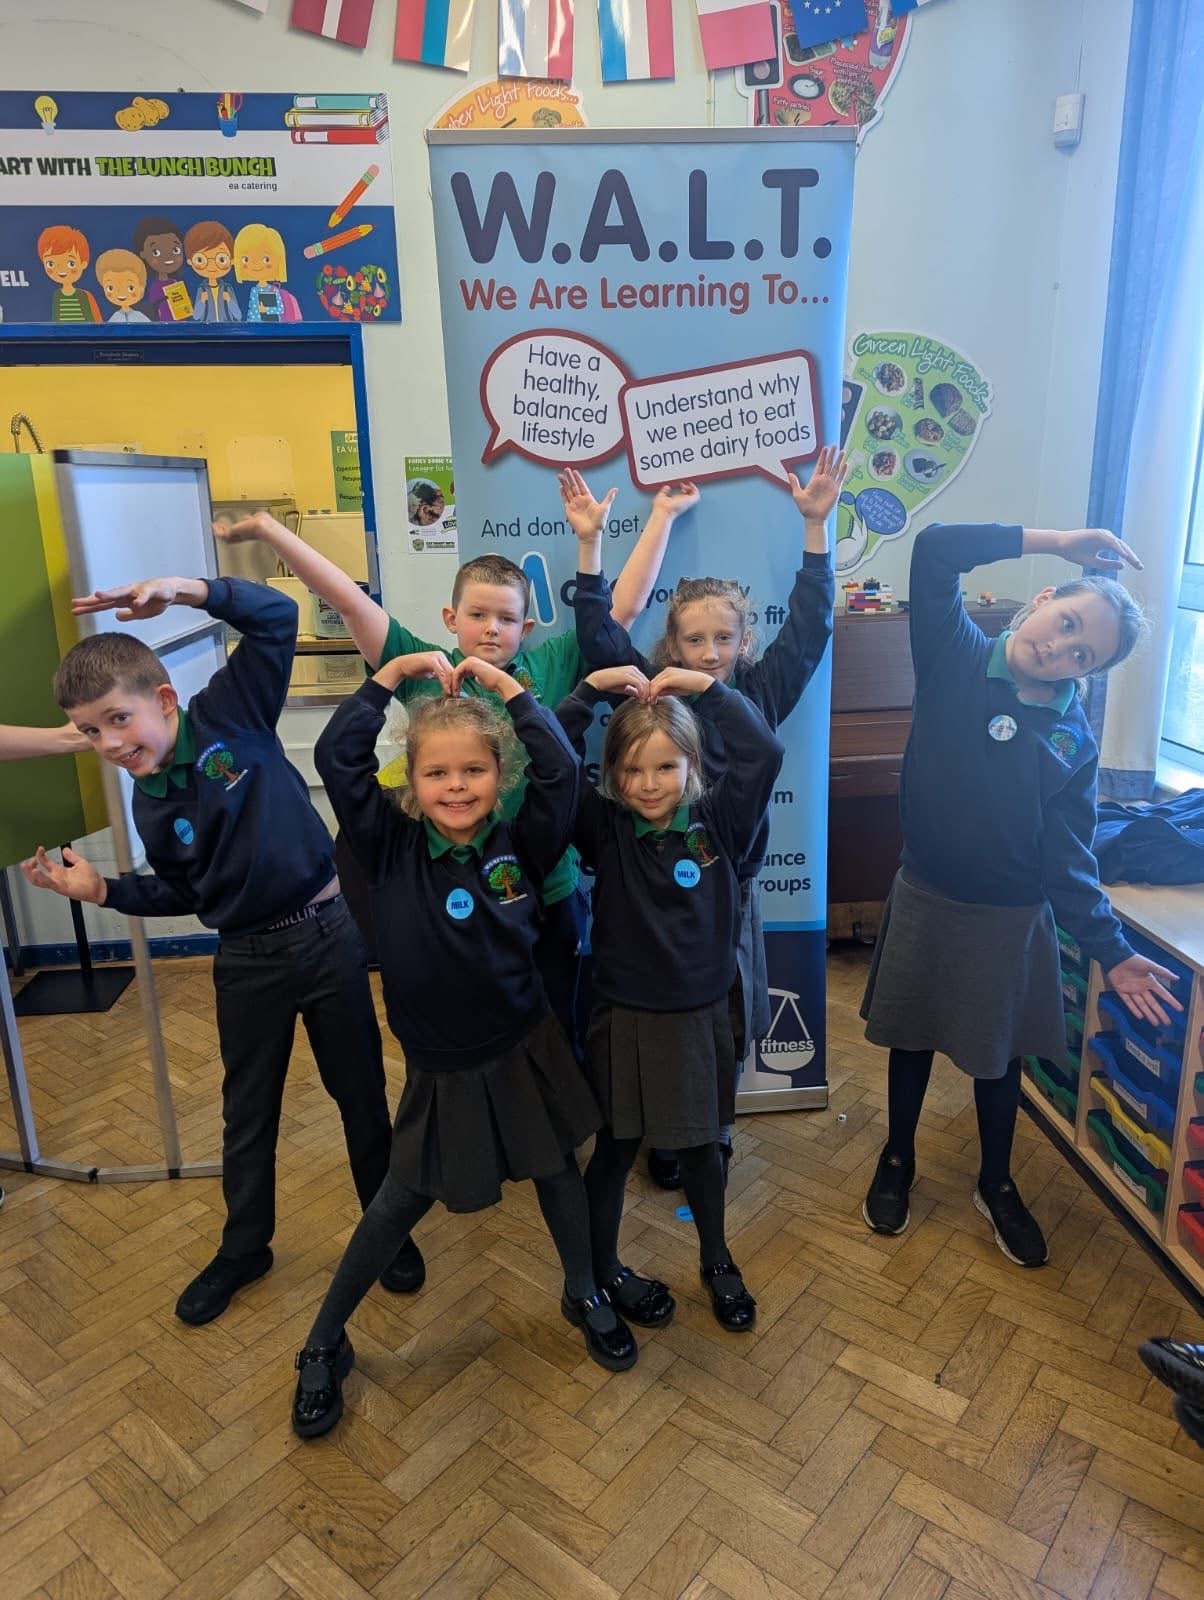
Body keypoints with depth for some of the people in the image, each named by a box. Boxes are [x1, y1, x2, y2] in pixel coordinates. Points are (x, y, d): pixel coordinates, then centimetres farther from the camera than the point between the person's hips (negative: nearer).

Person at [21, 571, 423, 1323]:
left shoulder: (230, 712, -11)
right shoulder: (149, 806, 0)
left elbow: (277, 616, -17)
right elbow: (185, 893, 10)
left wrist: (182, 589, -28)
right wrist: (103, 889, 0)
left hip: (329, 930, -3)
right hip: (248, 959, 4)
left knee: (361, 1093, 12)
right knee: (248, 1111, 19)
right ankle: (244, 1246, 41)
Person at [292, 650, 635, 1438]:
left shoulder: (521, 844, -12)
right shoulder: (391, 846, -13)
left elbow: (562, 769, -24)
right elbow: (336, 757, -20)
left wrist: (504, 683, -19)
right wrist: (395, 672, -20)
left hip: (524, 1047, 1)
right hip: (440, 1065, -1)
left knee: (558, 1172, 19)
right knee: (403, 1200, 14)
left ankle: (585, 1295, 46)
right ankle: (325, 1343, 36)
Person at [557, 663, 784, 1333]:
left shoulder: (719, 821, -7)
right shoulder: (605, 828, -10)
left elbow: (765, 753, -18)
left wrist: (707, 686, -18)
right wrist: (592, 688, -20)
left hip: (701, 1017, 2)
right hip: (625, 1019, -2)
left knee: (702, 1145, 20)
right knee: (617, 1148, 15)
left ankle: (718, 1262, 44)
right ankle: (604, 1268, 38)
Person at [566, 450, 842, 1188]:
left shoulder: (762, 692, -2)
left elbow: (810, 625, -4)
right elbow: (599, 633, -9)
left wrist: (816, 525, -9)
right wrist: (590, 543, -16)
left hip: (731, 885, 2)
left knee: (728, 1025, 15)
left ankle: (712, 1135, 38)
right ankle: (665, 1140, 32)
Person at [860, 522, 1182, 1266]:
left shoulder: (1075, 737, -8)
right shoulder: (956, 657, -11)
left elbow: (1069, 855, -8)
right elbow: (935, 550, -22)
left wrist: (1111, 949, -15)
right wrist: (1053, 541, -21)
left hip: (1012, 917, 1)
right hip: (927, 898, -1)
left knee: (1000, 1053, 18)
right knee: (913, 1038, 17)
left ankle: (997, 1184, 41)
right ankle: (897, 1161, 41)